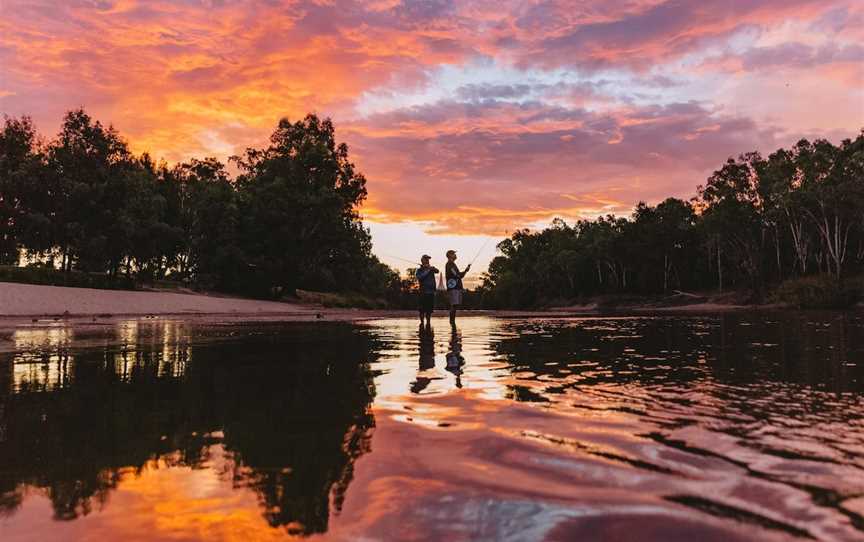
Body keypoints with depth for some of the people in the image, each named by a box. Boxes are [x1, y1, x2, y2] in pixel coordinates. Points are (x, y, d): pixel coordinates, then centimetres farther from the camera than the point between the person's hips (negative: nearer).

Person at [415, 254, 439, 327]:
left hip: (431, 292, 4)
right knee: (422, 309, -4)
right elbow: (420, 277, -15)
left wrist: (431, 268, -22)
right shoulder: (419, 270, 3)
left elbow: (437, 271, -4)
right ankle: (422, 323, 1)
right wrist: (427, 271, -16)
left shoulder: (431, 268, 14)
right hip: (423, 292, -4)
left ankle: (428, 323, 13)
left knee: (430, 309, 6)